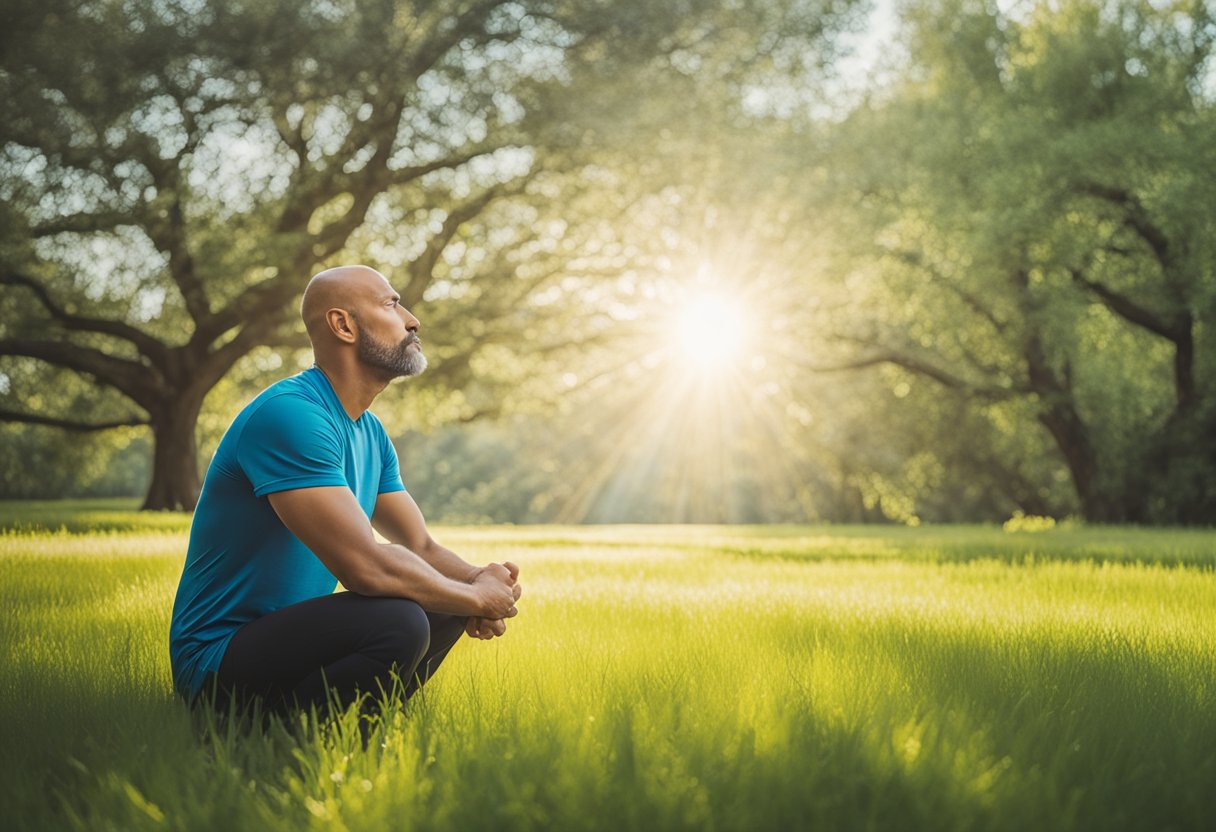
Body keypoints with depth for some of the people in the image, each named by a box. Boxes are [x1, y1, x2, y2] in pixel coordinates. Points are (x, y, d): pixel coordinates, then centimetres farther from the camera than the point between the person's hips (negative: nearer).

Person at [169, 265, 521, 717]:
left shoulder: (371, 433, 10)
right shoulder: (290, 413, -21)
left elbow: (422, 547, 13)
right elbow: (365, 566, -28)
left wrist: (480, 583, -10)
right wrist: (478, 596, -15)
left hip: (290, 636, 10)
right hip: (218, 659, -10)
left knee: (447, 608, 9)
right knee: (398, 622, -30)